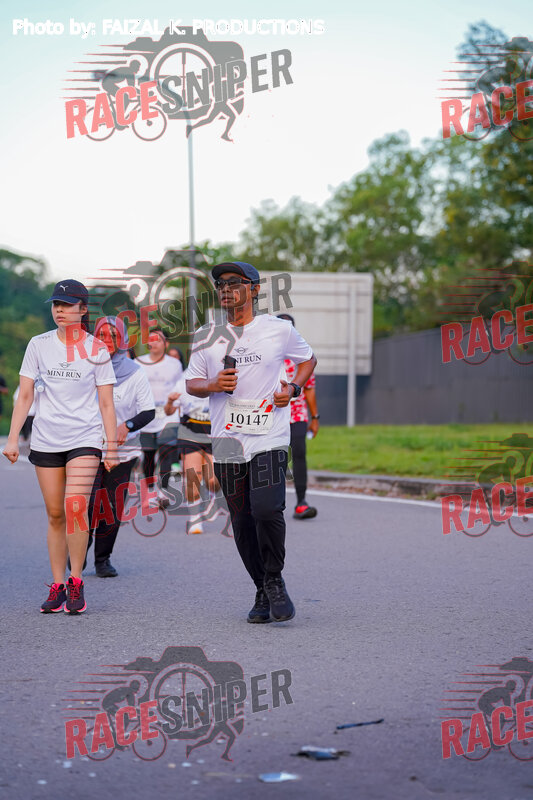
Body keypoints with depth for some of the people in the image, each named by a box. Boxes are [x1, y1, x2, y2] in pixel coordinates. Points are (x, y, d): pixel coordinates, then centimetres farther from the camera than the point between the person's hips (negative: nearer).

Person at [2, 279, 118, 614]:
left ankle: (76, 583, -4)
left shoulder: (97, 350, 1)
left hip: (85, 439, -2)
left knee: (75, 507, -16)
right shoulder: (39, 345, 6)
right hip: (46, 438, 2)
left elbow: (106, 404, 3)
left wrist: (112, 448, -1)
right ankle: (57, 586, 11)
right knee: (55, 514, 3)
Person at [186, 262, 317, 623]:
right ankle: (263, 593, 21)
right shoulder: (206, 336, 8)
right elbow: (192, 382, 14)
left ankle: (275, 581, 2)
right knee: (243, 523, 4)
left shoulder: (279, 330, 3)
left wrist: (294, 388, 0)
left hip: (270, 438, -3)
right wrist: (213, 385, -8)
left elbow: (308, 358, 19)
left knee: (267, 510, -20)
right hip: (227, 442, 3)